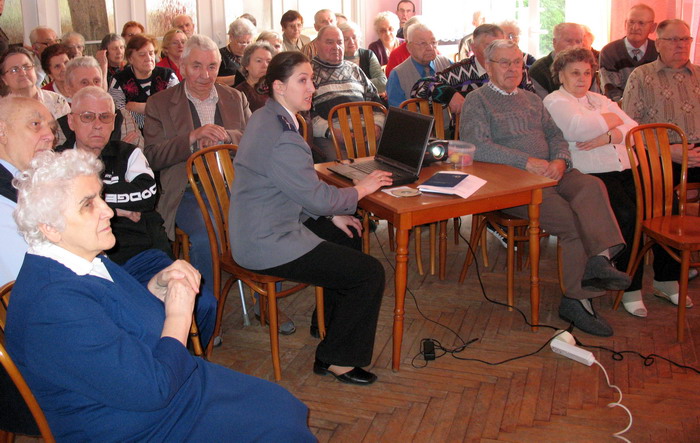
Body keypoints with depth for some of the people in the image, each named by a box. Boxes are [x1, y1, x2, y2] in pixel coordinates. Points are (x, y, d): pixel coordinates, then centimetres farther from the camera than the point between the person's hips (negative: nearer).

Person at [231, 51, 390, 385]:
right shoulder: (282, 137, -25)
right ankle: (335, 359, 8)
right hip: (267, 245, -11)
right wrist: (362, 189, -1)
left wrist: (332, 215, 11)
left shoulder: (266, 118, 8)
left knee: (349, 238, 25)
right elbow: (316, 197, -18)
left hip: (259, 229, 11)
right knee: (370, 273, -8)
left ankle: (331, 323, 37)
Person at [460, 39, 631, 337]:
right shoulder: (477, 101, 5)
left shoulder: (532, 100, 28)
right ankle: (578, 298, -19)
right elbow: (477, 147, -12)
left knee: (591, 186, -26)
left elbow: (555, 135, 19)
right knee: (570, 219, -26)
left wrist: (560, 161, -6)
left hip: (551, 175, 6)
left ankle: (599, 257, -41)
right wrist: (528, 162, -18)